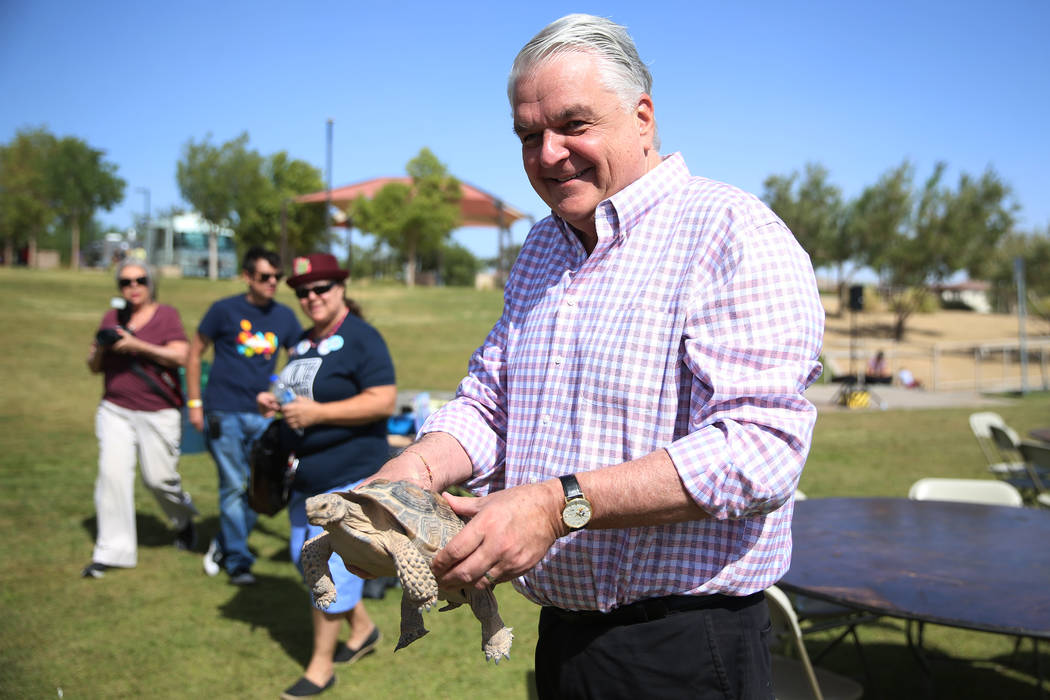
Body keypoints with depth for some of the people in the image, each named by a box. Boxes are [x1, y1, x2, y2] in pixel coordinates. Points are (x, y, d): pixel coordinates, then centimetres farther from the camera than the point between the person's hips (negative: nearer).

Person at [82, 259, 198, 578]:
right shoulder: (112, 317, 10)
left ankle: (184, 519, 33)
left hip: (158, 412, -3)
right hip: (115, 410, 3)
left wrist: (136, 345, -22)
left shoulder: (166, 315, -2)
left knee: (158, 477, 1)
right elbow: (94, 367, 13)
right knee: (112, 473, -9)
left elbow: (180, 356, -15)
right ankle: (112, 551, -2)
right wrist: (101, 347, -9)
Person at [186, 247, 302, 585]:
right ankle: (237, 561, 11)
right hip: (224, 413, -4)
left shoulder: (284, 316, 7)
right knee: (233, 487, -2)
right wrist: (195, 402, 0)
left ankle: (225, 544, 27)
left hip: (262, 414, 4)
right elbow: (195, 354, 5)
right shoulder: (224, 310, -2)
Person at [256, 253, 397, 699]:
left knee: (328, 564, -5)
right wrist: (276, 403, 5)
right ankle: (363, 628, 34)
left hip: (349, 472, -9)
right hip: (307, 472, 9)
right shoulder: (304, 342, 13)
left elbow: (384, 401, -22)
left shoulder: (361, 338, -13)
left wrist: (317, 412, -25)